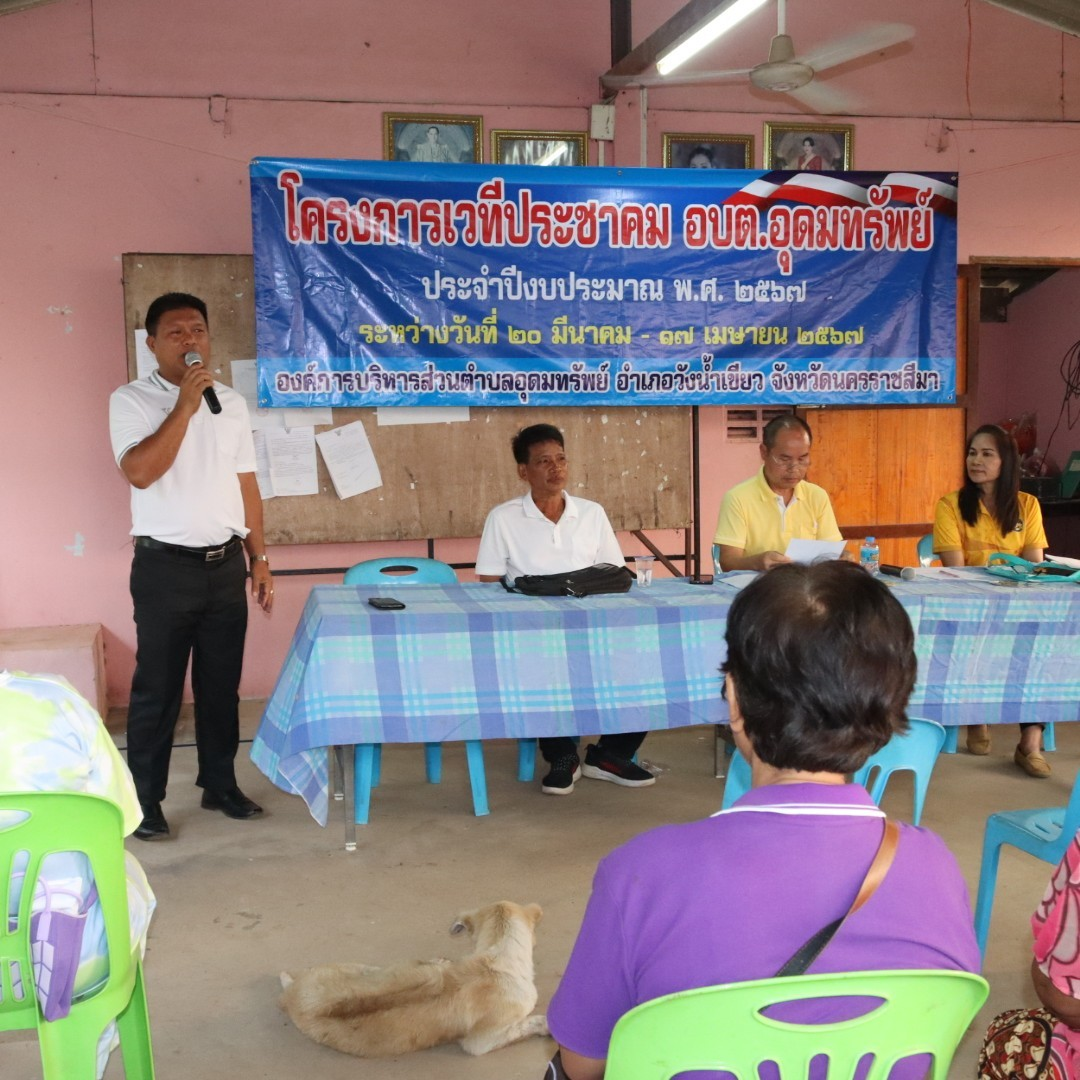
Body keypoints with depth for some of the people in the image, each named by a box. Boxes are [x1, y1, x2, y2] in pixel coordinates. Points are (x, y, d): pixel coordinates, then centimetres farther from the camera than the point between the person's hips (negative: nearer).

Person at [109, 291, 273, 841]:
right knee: (157, 688, 3)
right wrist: (185, 404, -21)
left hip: (225, 564, 4)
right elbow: (140, 471, -22)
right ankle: (144, 800, 16)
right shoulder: (130, 401, -6)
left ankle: (219, 784, 27)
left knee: (221, 683, 13)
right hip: (165, 567, -4)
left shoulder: (232, 403, 9)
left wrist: (259, 558, 10)